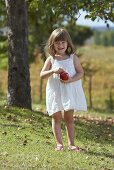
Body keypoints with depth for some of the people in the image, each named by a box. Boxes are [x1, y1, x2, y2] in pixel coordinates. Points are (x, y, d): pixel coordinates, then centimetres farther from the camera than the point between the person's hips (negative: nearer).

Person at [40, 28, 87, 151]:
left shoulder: (73, 58, 1)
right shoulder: (51, 59, 2)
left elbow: (80, 72, -2)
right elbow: (42, 75, -3)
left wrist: (71, 80, -19)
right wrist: (53, 71, -21)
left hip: (70, 91, 0)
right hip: (55, 92, 0)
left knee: (69, 118, 5)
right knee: (56, 118, 3)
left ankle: (71, 143, 9)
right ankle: (59, 143, 5)